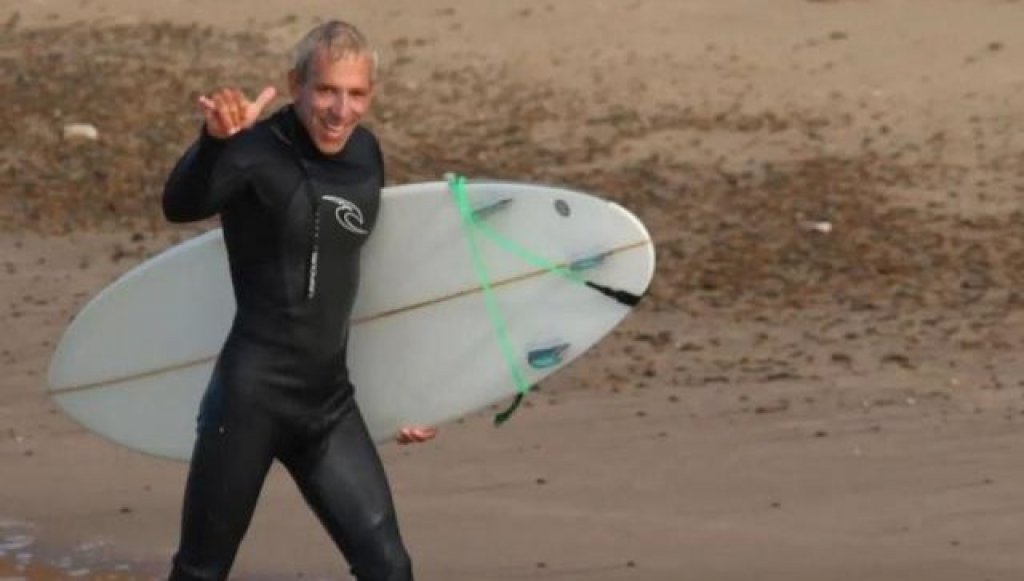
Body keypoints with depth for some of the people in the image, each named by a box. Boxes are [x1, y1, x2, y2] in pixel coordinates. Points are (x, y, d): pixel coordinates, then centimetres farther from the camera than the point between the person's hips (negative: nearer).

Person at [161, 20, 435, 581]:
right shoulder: (259, 152, -13)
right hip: (252, 397, -6)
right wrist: (215, 141, -54)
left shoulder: (366, 155, 8)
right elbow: (181, 205, -34)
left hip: (329, 401, 6)